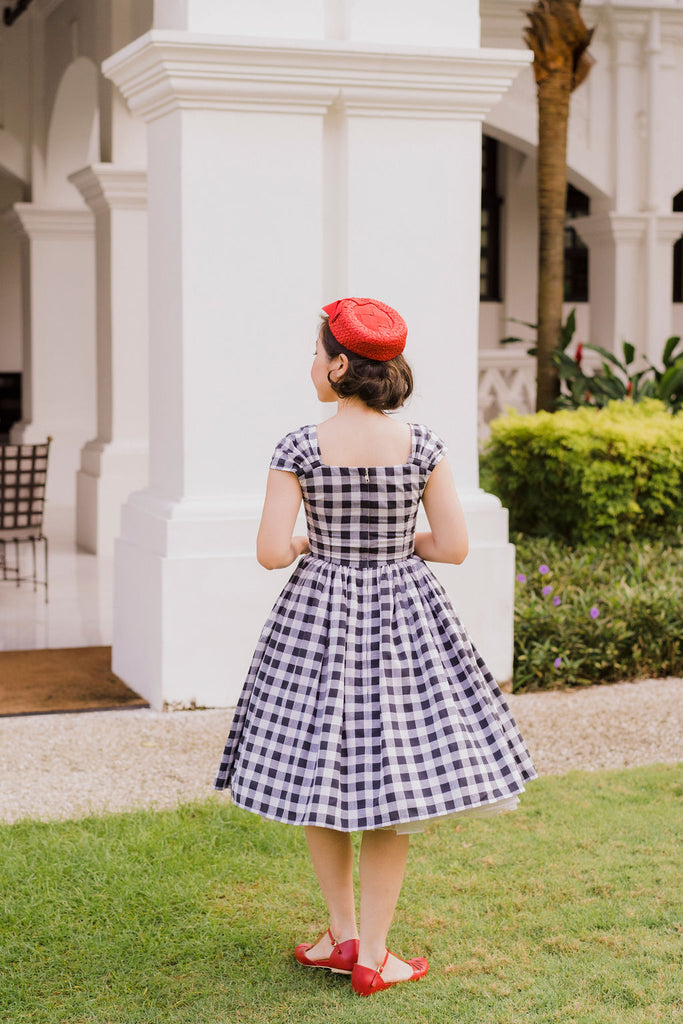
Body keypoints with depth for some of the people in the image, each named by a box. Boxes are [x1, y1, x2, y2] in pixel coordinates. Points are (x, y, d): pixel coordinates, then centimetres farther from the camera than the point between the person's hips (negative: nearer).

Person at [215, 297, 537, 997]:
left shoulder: (299, 449, -11)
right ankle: (371, 957, 12)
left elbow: (271, 552, -13)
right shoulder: (422, 446, -7)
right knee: (391, 784, 8)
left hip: (319, 618, -1)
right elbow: (453, 545, -5)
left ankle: (342, 936, 23)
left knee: (319, 776, 15)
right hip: (401, 618, 1)